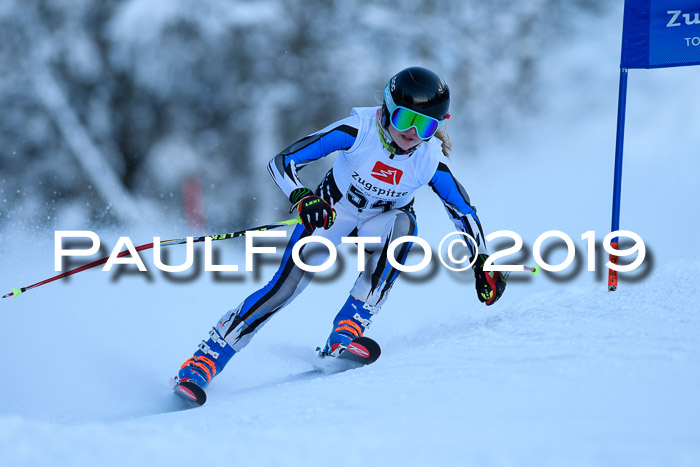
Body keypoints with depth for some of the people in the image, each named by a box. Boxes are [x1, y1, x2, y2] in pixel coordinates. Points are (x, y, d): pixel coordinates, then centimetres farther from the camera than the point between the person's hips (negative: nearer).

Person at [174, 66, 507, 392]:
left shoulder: (431, 160, -22)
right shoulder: (358, 130, -28)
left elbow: (464, 211, -7)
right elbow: (282, 162, -29)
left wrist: (482, 264, -14)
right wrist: (302, 198, -46)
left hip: (381, 222, 2)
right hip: (330, 211, -2)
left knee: (403, 224, -34)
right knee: (284, 287, -18)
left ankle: (346, 333, -32)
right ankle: (203, 362, -8)